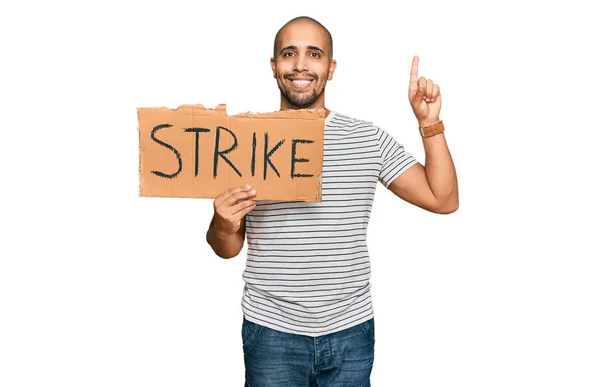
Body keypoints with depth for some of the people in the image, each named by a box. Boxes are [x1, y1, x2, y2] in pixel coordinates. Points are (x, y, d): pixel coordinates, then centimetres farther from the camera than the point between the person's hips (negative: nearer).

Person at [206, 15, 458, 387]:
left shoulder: (370, 139, 1)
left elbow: (443, 200, 0)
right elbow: (228, 249, 5)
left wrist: (429, 123, -7)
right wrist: (223, 225, -18)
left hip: (350, 332, 1)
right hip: (271, 332, -1)